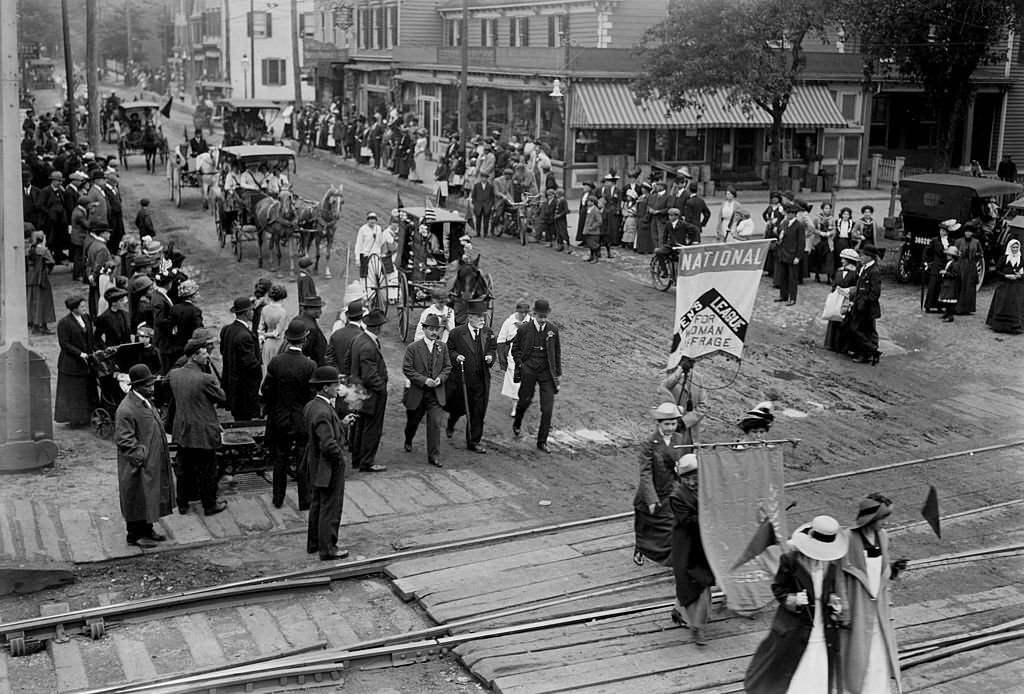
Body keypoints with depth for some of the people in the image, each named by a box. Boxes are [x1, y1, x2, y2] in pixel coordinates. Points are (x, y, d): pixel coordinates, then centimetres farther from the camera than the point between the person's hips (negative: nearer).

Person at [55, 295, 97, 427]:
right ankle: (73, 418, 9)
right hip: (71, 364, -7)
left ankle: (85, 416, 17)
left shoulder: (86, 318, 8)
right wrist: (80, 353, -21)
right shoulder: (64, 323, -14)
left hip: (87, 362, 7)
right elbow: (64, 344, -15)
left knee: (88, 390, 9)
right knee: (73, 392, 1)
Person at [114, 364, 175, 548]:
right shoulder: (126, 410, -22)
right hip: (138, 466, -9)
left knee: (151, 497, 17)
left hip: (153, 462, 9)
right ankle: (135, 535, 14)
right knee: (138, 498, 2)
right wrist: (140, 456, -22)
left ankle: (147, 530, 30)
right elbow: (123, 440, -22)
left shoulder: (146, 401, 8)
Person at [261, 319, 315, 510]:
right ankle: (304, 501, 15)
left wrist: (269, 410, 13)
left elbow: (266, 391, -3)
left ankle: (278, 499, 24)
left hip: (279, 418, 3)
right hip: (302, 419, -3)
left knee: (280, 459, 16)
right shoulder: (309, 366, -18)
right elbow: (314, 394, -15)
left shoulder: (275, 362, -10)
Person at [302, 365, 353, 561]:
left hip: (315, 465, 10)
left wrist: (342, 423, 5)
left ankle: (314, 543, 33)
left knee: (317, 504, 21)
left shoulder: (310, 406, 2)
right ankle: (327, 549, 13)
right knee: (330, 508, 3)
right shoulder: (323, 412, -28)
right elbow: (328, 444, -31)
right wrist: (340, 458, -14)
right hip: (329, 468, -10)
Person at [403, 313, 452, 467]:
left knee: (435, 424, -8)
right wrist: (424, 380, -19)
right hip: (416, 392, -1)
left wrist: (440, 378, -10)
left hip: (436, 393, 1)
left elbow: (447, 367, 10)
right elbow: (407, 368, -10)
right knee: (413, 421, 17)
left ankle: (434, 455, -3)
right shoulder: (413, 348, -7)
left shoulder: (442, 347, 3)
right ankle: (408, 441, 48)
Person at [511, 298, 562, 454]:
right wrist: (520, 365, -5)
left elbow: (557, 352, 9)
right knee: (525, 401, 12)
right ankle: (517, 424, 46)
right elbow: (515, 348, 6)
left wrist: (558, 372, 10)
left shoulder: (553, 329, 0)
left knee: (548, 409, -5)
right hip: (528, 371, -1)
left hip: (547, 372, 1)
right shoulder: (524, 329, -5)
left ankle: (542, 442, 5)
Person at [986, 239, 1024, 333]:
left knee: (1016, 307, -1)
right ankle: (1000, 326, 6)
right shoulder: (1004, 258, 2)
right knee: (1003, 306, -2)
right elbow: (997, 271, -1)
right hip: (1004, 286, -2)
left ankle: (1015, 327, 4)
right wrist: (1006, 276, -14)